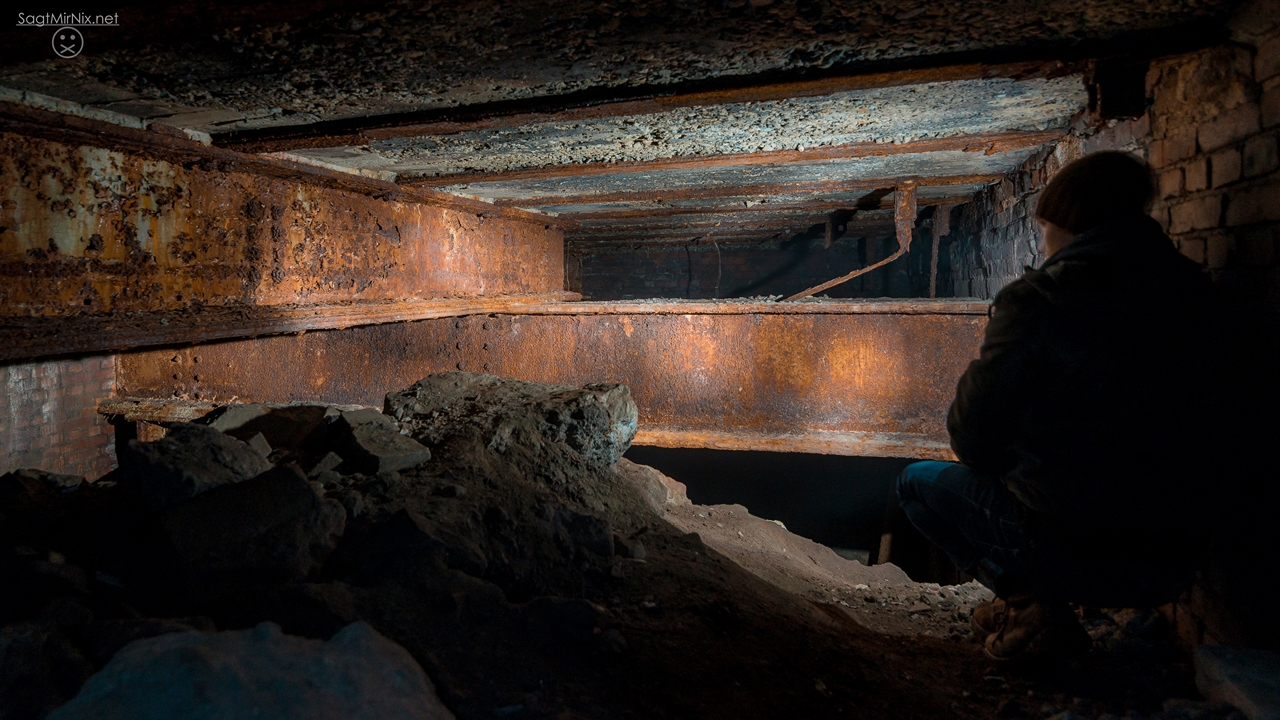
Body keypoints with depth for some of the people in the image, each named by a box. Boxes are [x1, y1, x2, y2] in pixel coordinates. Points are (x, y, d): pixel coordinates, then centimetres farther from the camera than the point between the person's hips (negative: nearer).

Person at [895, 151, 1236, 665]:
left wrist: (1008, 466, 15)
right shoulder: (1197, 295, 4)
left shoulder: (1036, 300, -14)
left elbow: (970, 433, -10)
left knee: (918, 482, 17)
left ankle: (1032, 605, 3)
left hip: (1064, 552, -6)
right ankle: (1041, 601, 18)